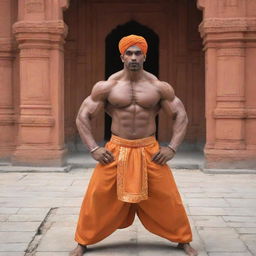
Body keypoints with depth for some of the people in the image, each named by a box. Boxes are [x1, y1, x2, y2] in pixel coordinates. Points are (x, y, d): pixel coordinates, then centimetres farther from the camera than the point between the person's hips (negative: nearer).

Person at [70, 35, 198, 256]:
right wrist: (93, 148, -7)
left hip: (149, 150, 0)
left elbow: (181, 116, 5)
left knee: (167, 197, 3)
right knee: (97, 197, 0)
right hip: (116, 150, 0)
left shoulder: (159, 87, -3)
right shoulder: (107, 86, -4)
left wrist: (172, 148, -6)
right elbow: (83, 116, 1)